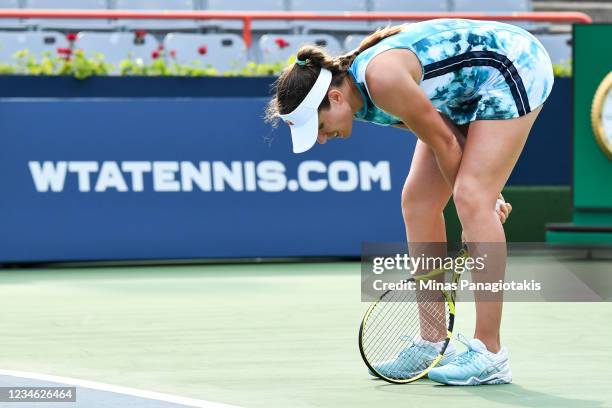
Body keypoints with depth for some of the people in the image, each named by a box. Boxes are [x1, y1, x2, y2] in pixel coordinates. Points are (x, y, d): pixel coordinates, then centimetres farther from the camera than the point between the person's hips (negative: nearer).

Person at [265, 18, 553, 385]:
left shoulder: (381, 79, -31)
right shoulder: (360, 94, -5)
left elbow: (444, 141, -20)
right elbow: (441, 139, 3)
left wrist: (484, 197, -8)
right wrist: (486, 193, 4)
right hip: (468, 93, 9)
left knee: (472, 199, -21)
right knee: (418, 202, 2)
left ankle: (489, 355, -20)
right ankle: (433, 347, 8)